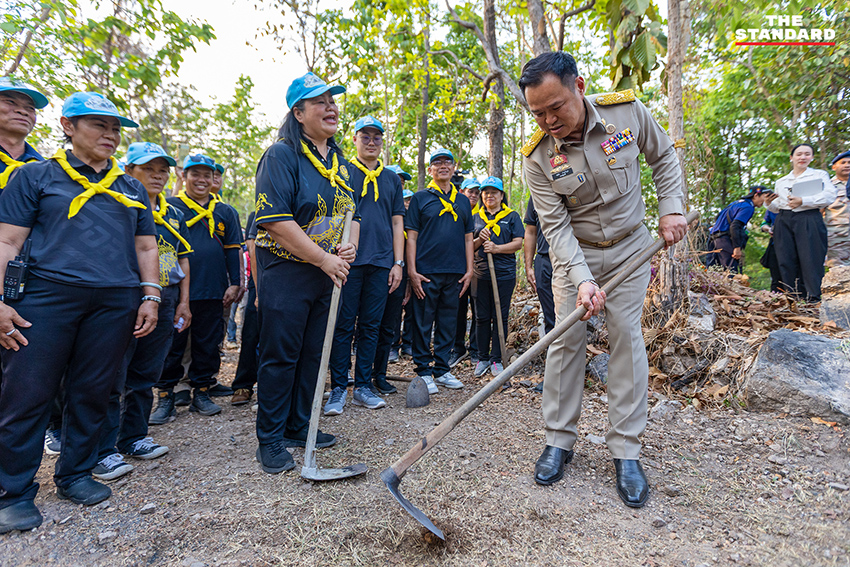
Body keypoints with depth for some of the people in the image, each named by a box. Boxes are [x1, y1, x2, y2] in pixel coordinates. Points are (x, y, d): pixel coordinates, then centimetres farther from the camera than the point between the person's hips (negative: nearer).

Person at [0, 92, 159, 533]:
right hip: (47, 297, -2)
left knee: (91, 393, 7)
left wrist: (150, 296, 6)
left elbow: (146, 247, 18)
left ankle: (74, 475, 23)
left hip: (115, 304, 3)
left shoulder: (131, 189, 19)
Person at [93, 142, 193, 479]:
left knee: (145, 376, 13)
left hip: (164, 304, 6)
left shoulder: (173, 215, 16)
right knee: (113, 378, -2)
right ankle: (103, 450, 7)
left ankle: (133, 438, 25)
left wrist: (183, 302, 12)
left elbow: (183, 259, 19)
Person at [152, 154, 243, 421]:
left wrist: (235, 284, 5)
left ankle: (201, 393, 21)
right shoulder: (169, 207, 5)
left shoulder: (225, 212, 12)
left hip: (213, 292, 3)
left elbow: (233, 250, 12)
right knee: (172, 345, 3)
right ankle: (165, 397, 15)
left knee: (208, 344, 8)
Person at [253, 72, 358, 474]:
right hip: (285, 272, -7)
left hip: (327, 274, 7)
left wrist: (350, 246, -3)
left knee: (313, 354, 13)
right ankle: (270, 440, 15)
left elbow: (350, 211, 19)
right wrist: (325, 259, -19)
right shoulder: (281, 155, -10)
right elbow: (277, 221, -19)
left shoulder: (340, 162, 14)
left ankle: (299, 427, 29)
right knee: (280, 356, 0)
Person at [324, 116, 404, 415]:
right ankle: (338, 388, 9)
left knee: (371, 326, 7)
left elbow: (397, 222, 15)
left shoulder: (391, 178, 17)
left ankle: (363, 387, 16)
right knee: (343, 326, -1)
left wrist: (398, 262, 7)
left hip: (381, 263, 4)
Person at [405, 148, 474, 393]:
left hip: (455, 272, 4)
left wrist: (469, 269, 7)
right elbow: (412, 236, -1)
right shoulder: (421, 198, 4)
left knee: (448, 323, 9)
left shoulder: (463, 200, 15)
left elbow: (468, 237, 16)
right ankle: (424, 371, 11)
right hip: (426, 271, -4)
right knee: (423, 323, 0)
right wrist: (412, 271, -10)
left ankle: (442, 369, 20)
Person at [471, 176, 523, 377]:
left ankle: (496, 359, 11)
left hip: (504, 273, -2)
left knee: (500, 317, 1)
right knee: (482, 317, 4)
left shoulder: (512, 216, 8)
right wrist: (479, 240, -7)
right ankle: (483, 358, 16)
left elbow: (518, 243, -2)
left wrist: (496, 248, -15)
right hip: (480, 274, 2)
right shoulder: (476, 217, 15)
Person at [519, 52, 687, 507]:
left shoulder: (628, 111, -12)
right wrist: (582, 279, -29)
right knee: (566, 340, -3)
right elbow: (555, 225, -18)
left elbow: (664, 157, 6)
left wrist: (671, 208, -6)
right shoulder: (537, 156, -16)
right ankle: (559, 440, 12)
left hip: (630, 247, 1)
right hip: (573, 253, 0)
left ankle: (626, 451, 7)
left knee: (627, 338, -3)